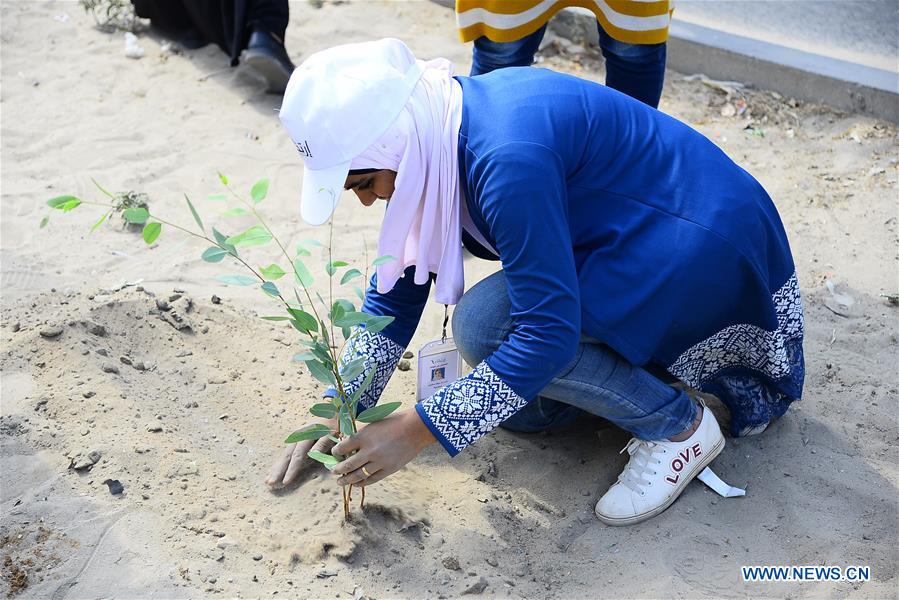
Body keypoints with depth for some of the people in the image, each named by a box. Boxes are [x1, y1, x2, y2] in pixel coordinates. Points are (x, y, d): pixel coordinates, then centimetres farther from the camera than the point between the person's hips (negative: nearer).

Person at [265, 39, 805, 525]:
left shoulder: (508, 159, -32)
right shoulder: (433, 135, -4)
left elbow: (549, 331, -31)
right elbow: (400, 283, 5)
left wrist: (415, 432, -25)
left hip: (709, 248, -9)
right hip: (631, 239, 9)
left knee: (485, 324, -24)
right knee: (520, 407, 3)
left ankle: (680, 426, -6)